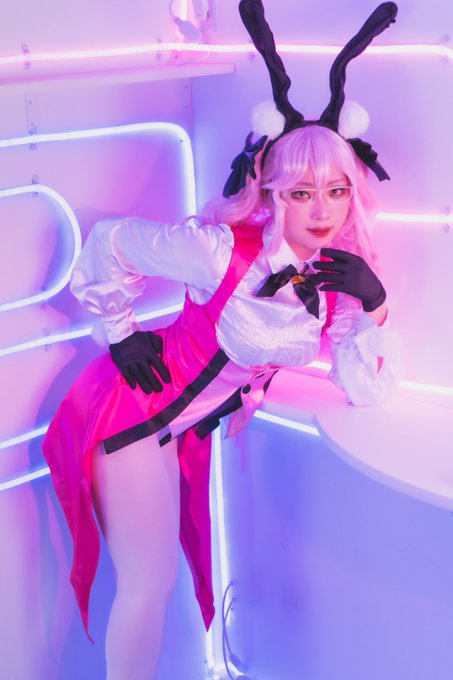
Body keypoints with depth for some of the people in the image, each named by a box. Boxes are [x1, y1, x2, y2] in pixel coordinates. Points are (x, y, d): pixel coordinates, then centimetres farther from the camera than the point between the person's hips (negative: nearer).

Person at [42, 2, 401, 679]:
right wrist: (121, 335, -11)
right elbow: (106, 242, -16)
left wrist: (373, 303, -21)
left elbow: (369, 390, -8)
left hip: (184, 427, 6)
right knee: (152, 584, -2)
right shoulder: (223, 251, -28)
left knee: (154, 575, 21)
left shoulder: (338, 281, -10)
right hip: (133, 409, -6)